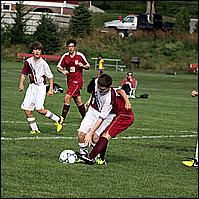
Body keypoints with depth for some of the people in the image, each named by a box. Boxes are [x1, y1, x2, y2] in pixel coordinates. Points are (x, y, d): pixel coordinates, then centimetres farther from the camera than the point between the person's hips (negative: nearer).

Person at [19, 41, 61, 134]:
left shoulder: (43, 63, -12)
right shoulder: (28, 61, 2)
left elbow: (50, 77, -5)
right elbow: (23, 74, 12)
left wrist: (51, 89, -8)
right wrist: (21, 83, -4)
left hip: (41, 87, -6)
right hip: (32, 86, 6)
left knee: (39, 109, -17)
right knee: (26, 108, -1)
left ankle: (58, 119, -1)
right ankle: (34, 129, 8)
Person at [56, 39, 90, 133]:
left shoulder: (80, 56, -5)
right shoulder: (65, 56, 4)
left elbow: (88, 66, 5)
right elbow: (59, 67, 8)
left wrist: (82, 66, -17)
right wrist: (63, 71, -13)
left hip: (77, 80, -6)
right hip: (70, 80, 6)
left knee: (67, 97, -18)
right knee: (78, 101, 14)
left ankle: (62, 120, -18)